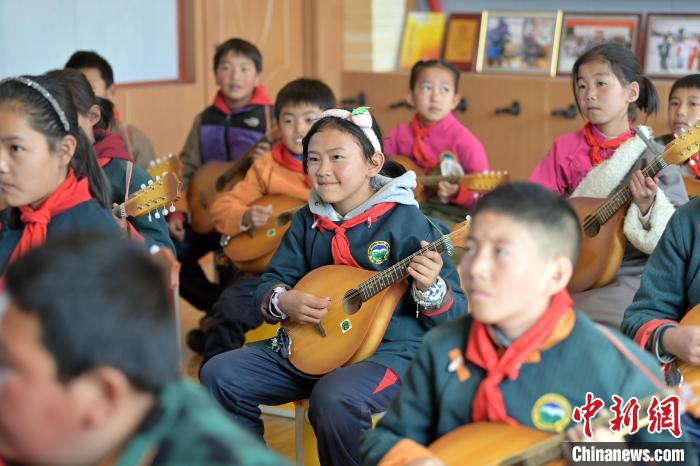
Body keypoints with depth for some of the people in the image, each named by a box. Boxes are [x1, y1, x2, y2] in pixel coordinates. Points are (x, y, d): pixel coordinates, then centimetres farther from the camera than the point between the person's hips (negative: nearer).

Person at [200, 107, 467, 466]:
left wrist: (430, 289, -30)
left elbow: (456, 313, -8)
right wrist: (283, 301, -10)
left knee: (334, 400, -37)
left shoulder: (405, 221, -9)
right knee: (220, 374, -7)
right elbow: (270, 282, 12)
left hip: (389, 349, -6)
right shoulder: (308, 221, 8)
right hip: (309, 347, 6)